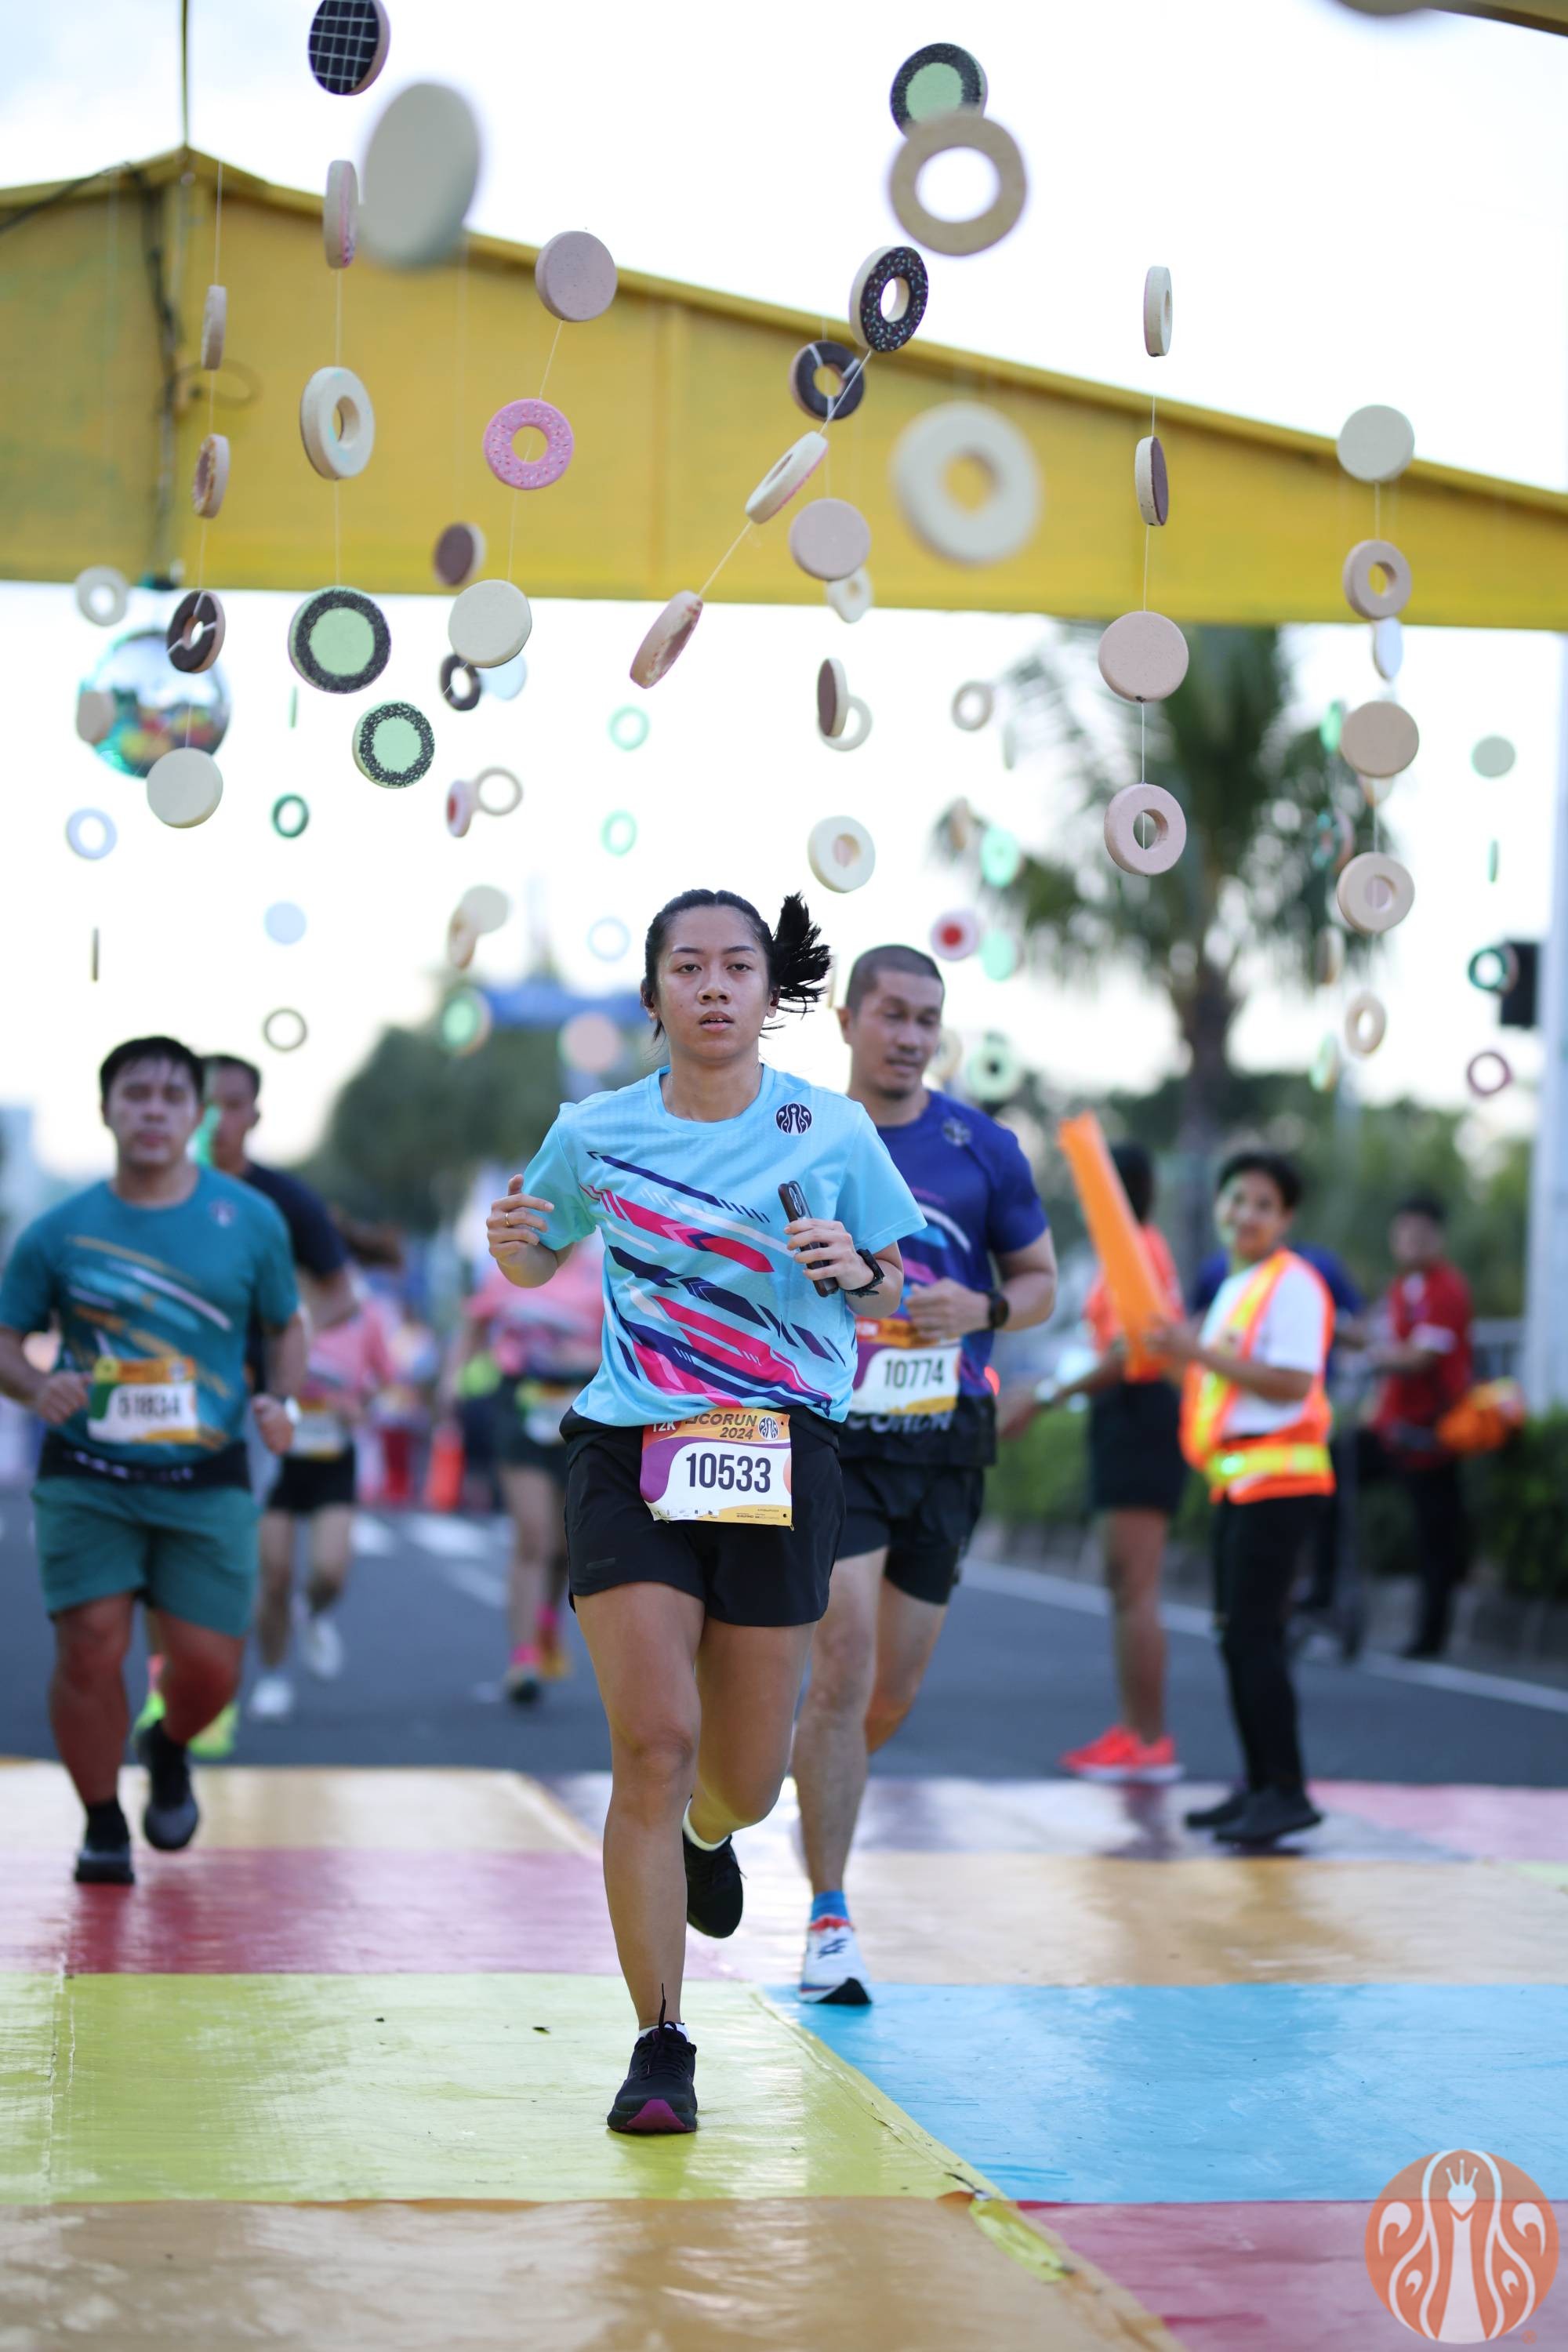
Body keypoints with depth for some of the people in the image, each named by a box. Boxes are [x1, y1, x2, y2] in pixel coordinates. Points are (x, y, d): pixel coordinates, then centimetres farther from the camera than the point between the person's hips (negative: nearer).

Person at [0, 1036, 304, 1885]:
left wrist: (279, 1400, -4)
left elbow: (286, 1327, 15)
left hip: (206, 1480, 1)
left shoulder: (250, 1221, 3)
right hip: (85, 1478, -1)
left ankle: (167, 1751, 34)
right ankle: (103, 1826, 12)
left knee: (209, 1668, -2)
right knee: (90, 1652, -9)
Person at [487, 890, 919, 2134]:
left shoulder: (833, 1131, 0)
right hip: (630, 1458, 0)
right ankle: (661, 2050, -3)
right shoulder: (594, 1133, 1)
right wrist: (511, 1237, -6)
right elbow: (534, 1266, 17)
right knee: (652, 1741, -13)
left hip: (784, 1459, 1)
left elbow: (887, 1297, 10)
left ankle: (709, 1834, 46)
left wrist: (856, 1272, -13)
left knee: (744, 1781, 6)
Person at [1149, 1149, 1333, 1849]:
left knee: (1253, 1633, -13)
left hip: (1278, 1477, -10)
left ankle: (1288, 1792, -11)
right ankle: (1259, 1786, 17)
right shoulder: (1235, 1287, 20)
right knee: (1237, 1635, 11)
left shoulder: (1291, 1284, -9)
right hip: (1238, 1480, 10)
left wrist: (1201, 1352, -19)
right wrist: (1180, 1353, 14)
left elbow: (1293, 1381, -19)